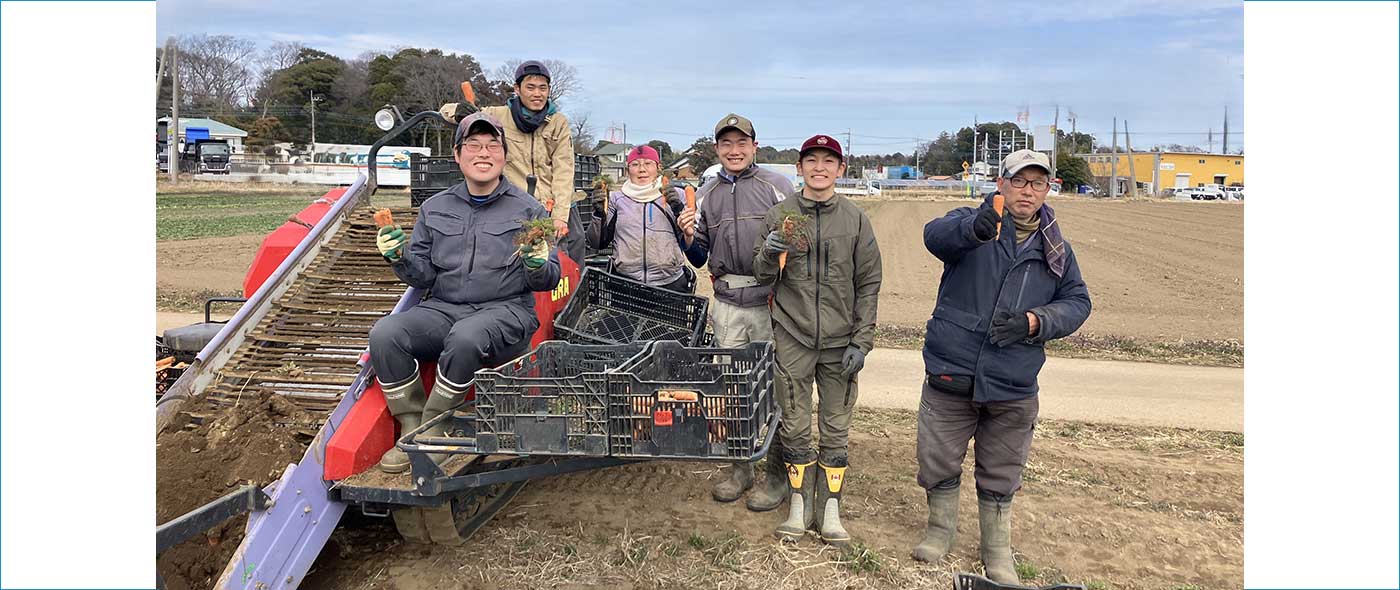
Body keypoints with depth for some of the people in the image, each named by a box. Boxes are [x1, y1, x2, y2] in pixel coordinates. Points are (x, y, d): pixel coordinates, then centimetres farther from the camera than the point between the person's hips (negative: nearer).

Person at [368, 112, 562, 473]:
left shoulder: (528, 210, 6)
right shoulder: (435, 208, 15)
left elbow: (547, 281, 5)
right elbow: (423, 275, 13)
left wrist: (537, 265, -18)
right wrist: (400, 258, -8)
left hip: (505, 312, -3)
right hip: (442, 309, 4)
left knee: (465, 337, -37)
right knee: (384, 335, -23)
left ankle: (432, 430, -17)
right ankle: (411, 428, -10)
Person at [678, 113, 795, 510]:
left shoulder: (776, 186, 0)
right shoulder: (705, 195, 13)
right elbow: (699, 259, 14)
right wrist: (689, 237, -6)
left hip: (771, 302, -4)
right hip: (727, 305, 4)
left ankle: (778, 476, 13)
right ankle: (740, 469, 25)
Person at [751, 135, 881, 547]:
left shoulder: (855, 219, 3)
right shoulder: (779, 216, 3)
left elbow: (869, 284, 4)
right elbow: (763, 278, 6)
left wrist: (861, 341, -2)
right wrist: (769, 253, -17)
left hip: (840, 342, 0)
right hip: (792, 339, 0)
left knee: (836, 428, 6)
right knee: (795, 427, 6)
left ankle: (830, 509, 18)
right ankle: (799, 505, 20)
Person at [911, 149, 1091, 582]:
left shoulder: (1056, 249, 9)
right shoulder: (972, 224, -3)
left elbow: (1077, 301, 9)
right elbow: (935, 235, -25)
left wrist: (1035, 322, -12)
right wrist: (973, 228, -48)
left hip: (1013, 386, 2)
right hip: (951, 374, -2)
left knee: (1000, 478, 14)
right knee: (938, 464, 10)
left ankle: (998, 551, 33)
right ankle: (941, 528, 35)